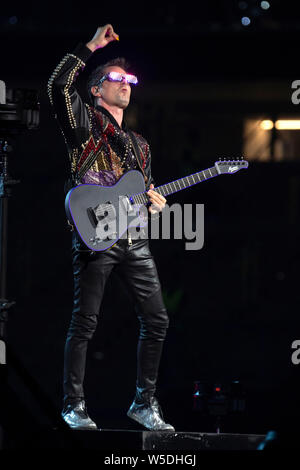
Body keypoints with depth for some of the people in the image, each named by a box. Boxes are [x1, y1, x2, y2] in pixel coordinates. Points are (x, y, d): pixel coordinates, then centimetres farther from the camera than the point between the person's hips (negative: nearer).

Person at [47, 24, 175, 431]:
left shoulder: (138, 143, 24)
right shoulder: (85, 122, 5)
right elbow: (59, 86, -13)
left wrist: (155, 203, 5)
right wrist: (92, 47, -7)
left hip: (134, 237, 6)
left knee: (157, 320, 2)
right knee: (85, 322, -6)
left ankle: (144, 403, 11)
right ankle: (74, 406, 1)